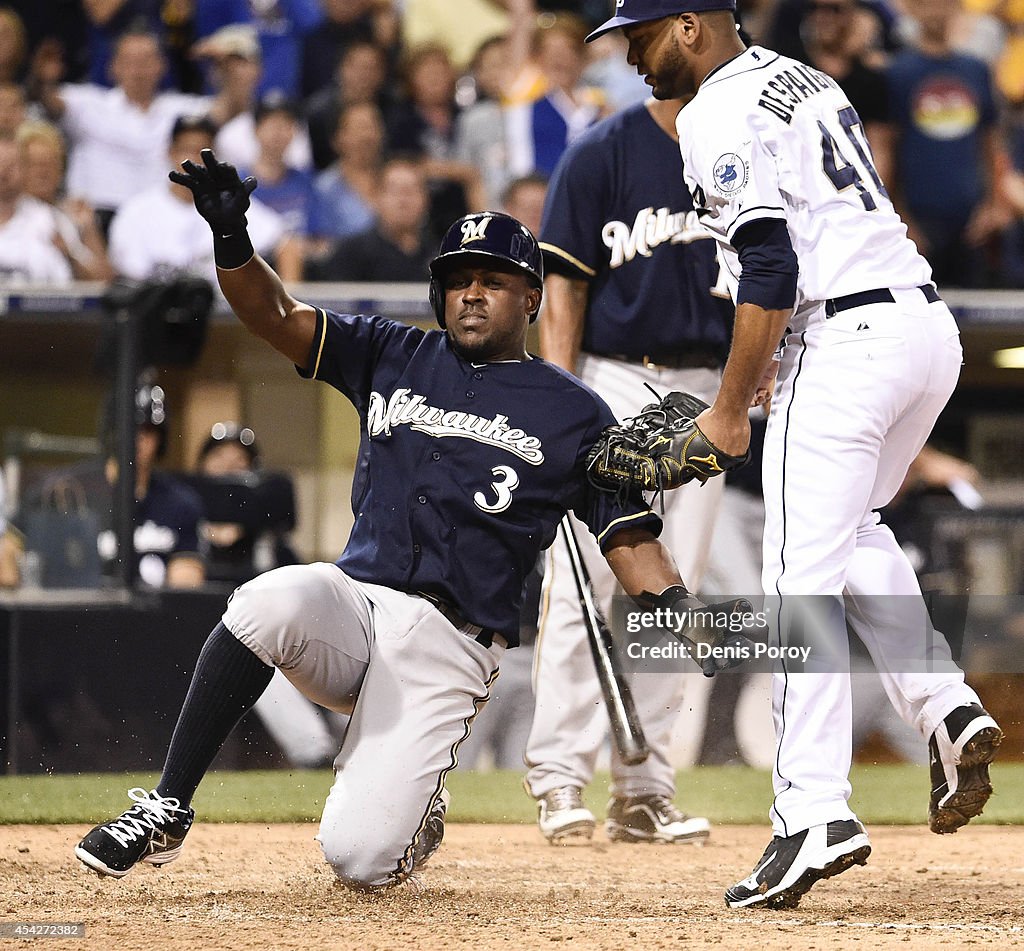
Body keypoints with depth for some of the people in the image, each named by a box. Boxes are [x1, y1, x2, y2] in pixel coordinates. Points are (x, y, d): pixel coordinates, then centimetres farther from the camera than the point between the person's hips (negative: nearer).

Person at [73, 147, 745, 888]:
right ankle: (165, 812, -22)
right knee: (269, 602, -36)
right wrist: (232, 239, -15)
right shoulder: (393, 357, 15)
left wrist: (678, 607, -17)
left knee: (360, 857, -18)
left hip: (452, 646, -2)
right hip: (352, 603, 2)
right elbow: (277, 318, 5)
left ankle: (416, 806, 21)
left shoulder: (574, 414, 8)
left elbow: (630, 539, 4)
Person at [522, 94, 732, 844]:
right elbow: (564, 285, -5)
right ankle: (559, 778, -3)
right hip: (612, 385, -4)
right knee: (584, 585, -9)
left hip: (703, 394, 4)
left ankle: (645, 791, 8)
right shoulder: (601, 155, -4)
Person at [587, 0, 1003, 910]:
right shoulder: (807, 81, 20)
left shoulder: (718, 115, -8)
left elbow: (771, 270, -17)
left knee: (801, 578, -7)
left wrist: (731, 410, -9)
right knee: (851, 527, 27)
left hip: (844, 341, -9)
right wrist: (776, 367, 25)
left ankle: (817, 812, -12)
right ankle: (945, 707, 9)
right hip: (930, 326, 9)